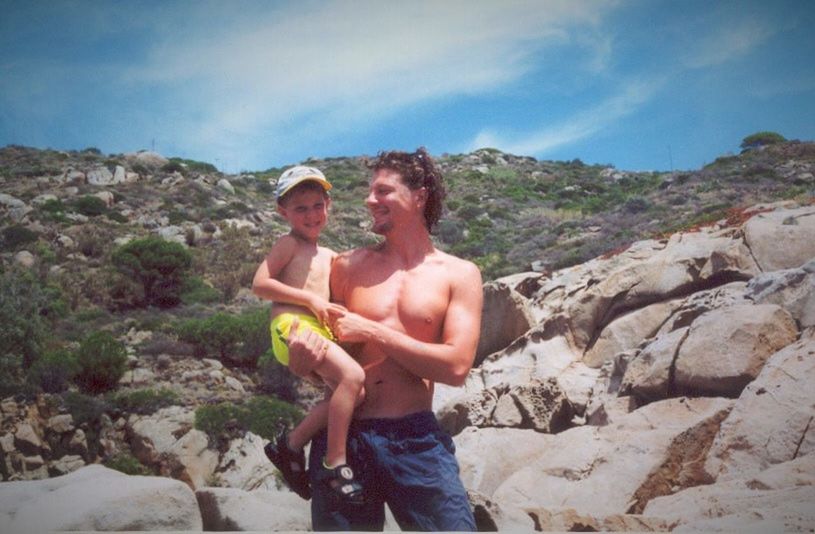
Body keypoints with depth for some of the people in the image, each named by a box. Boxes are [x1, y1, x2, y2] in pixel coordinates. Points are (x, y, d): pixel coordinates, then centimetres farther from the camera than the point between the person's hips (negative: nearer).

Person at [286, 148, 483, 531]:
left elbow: (456, 366, -8)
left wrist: (371, 332, -10)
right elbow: (320, 339, 14)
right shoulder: (348, 265, 8)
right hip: (342, 435, 2)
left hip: (417, 439, -1)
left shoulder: (459, 274, 3)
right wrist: (302, 361, -11)